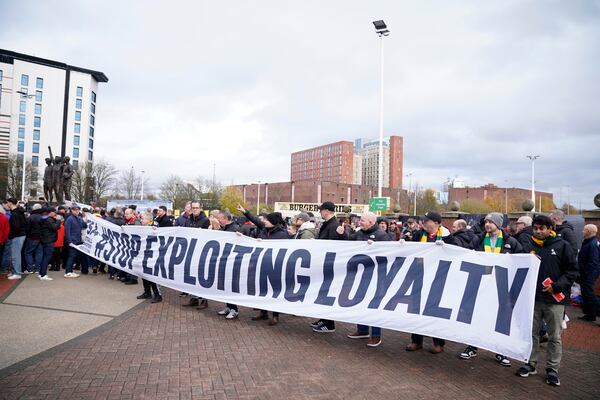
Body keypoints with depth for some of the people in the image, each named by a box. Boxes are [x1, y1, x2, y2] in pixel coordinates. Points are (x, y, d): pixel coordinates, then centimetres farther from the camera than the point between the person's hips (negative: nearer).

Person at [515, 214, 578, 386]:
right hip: (533, 298, 3)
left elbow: (572, 271, -4)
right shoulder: (529, 246, 5)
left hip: (554, 300, -3)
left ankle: (552, 369, 18)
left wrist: (556, 286, -13)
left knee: (554, 336, 7)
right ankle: (530, 364, 24)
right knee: (532, 333, 11)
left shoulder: (562, 246, -4)